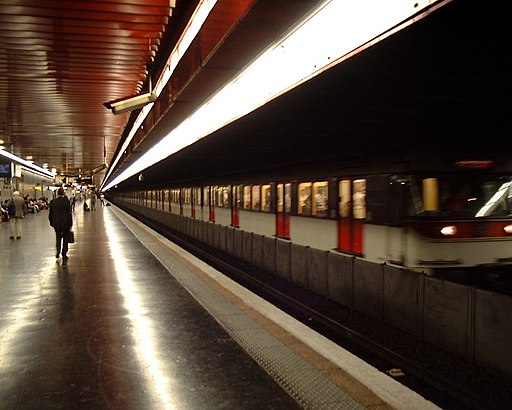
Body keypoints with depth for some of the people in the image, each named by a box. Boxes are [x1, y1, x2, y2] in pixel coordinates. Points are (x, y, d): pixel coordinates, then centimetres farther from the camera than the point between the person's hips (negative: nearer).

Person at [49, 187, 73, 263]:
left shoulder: (53, 202, -3)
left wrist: (51, 223, 15)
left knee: (58, 236, 23)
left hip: (56, 223, 2)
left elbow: (50, 214, 3)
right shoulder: (66, 201, -10)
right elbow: (69, 213, -8)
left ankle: (58, 251, 11)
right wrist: (70, 224, 0)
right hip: (65, 223, -2)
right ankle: (64, 255, 8)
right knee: (65, 238, 8)